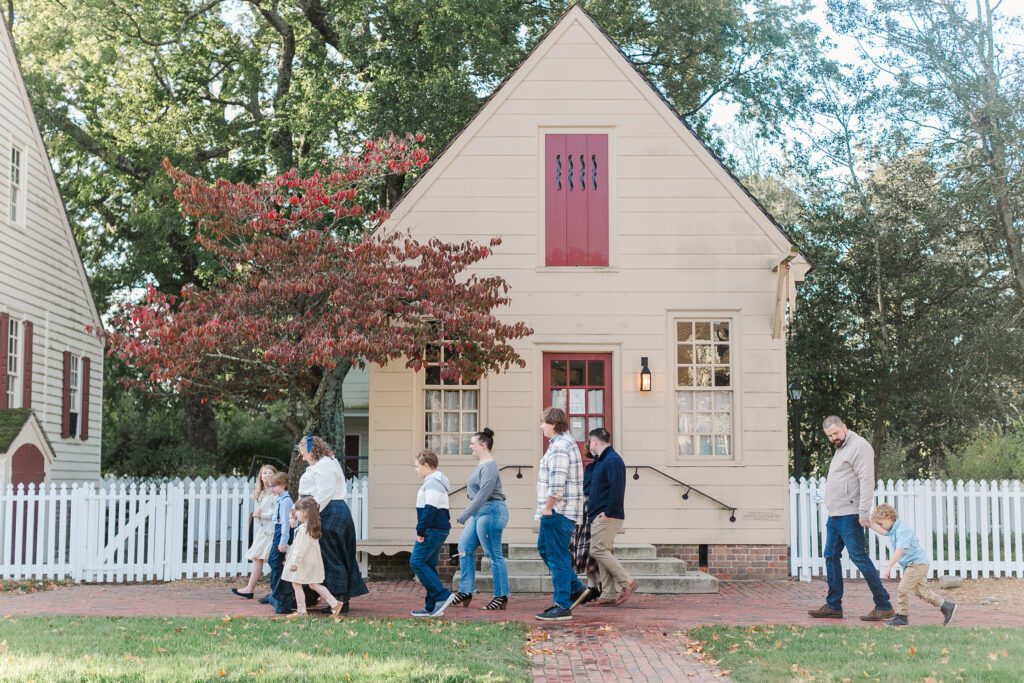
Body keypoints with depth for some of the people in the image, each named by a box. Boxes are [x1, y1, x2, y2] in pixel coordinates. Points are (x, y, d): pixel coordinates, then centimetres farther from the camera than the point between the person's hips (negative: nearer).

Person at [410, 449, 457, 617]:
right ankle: (432, 607, 12)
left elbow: (430, 509, -23)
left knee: (417, 562, -11)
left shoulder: (432, 483, -14)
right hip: (440, 529, 11)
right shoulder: (436, 481, 20)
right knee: (428, 565, 11)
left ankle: (442, 595, -13)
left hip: (433, 530, -11)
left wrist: (420, 530, -19)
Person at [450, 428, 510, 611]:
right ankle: (465, 593, 13)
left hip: (490, 511, -11)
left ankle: (501, 597, 2)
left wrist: (465, 515, -25)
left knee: (494, 555, -5)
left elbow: (483, 494, -24)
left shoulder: (489, 466, -16)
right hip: (480, 513, 11)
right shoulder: (482, 465, 16)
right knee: (465, 548, 9)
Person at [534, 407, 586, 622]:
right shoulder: (567, 441, 17)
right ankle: (575, 588, 24)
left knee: (557, 557, -5)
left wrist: (547, 508, -18)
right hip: (557, 511, 11)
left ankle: (563, 607, 0)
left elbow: (556, 483, -26)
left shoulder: (559, 447, -18)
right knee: (544, 548, 20)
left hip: (558, 511, -11)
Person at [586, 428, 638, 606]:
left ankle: (627, 582, -7)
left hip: (607, 517, -10)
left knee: (598, 551, -12)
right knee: (603, 552, 8)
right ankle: (612, 595, 10)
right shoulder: (601, 461, 20)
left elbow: (616, 488, -23)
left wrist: (609, 512, -23)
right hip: (601, 517, 10)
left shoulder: (612, 460, -13)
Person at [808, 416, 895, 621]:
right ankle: (833, 606, 16)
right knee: (831, 556, 10)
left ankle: (884, 606, -5)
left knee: (859, 557, -9)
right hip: (835, 515, 10)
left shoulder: (858, 446, -10)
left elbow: (866, 481, -18)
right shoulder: (841, 448, 20)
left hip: (850, 514, -10)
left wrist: (864, 512, -22)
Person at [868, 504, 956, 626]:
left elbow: (900, 550, -31)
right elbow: (883, 532, 33)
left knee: (902, 589, -12)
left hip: (917, 563, -11)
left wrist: (889, 566, -33)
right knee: (922, 591, 15)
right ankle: (946, 606, 21)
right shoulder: (893, 529, 9)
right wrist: (871, 525, 25)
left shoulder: (902, 530, -22)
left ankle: (902, 616, -7)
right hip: (912, 564, 11)